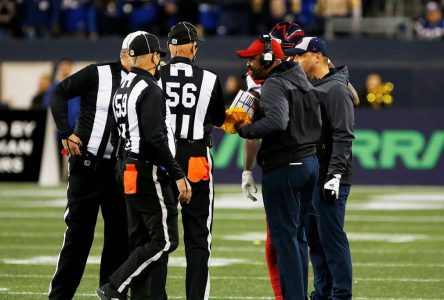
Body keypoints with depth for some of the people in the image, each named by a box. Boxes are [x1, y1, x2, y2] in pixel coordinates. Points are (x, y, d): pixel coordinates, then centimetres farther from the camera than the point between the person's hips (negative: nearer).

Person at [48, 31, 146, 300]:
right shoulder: (99, 74, -6)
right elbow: (60, 93, -3)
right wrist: (66, 132, -10)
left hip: (121, 168, 4)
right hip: (88, 164, -4)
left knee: (120, 234, 4)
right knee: (79, 232, 0)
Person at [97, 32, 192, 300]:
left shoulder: (123, 89, 14)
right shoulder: (150, 90, -14)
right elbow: (155, 138, -21)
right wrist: (178, 175, -19)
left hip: (129, 171, 10)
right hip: (150, 174, -10)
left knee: (142, 241, 11)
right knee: (165, 241, -6)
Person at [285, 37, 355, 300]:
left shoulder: (336, 89, -11)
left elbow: (343, 136, -18)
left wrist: (334, 175, -24)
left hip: (330, 180, -10)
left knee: (332, 238, -8)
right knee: (314, 239, 12)